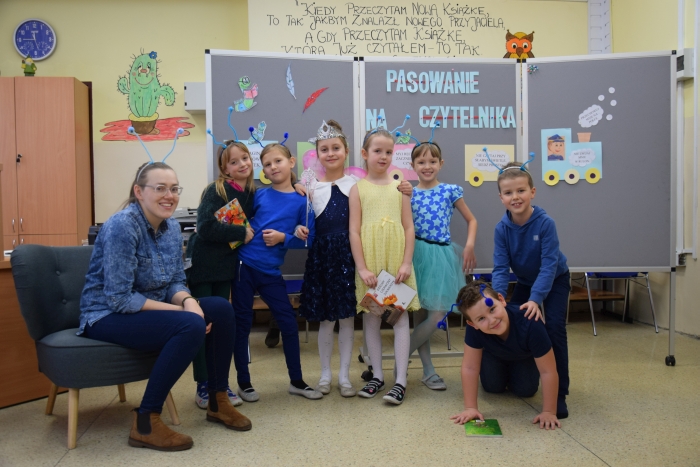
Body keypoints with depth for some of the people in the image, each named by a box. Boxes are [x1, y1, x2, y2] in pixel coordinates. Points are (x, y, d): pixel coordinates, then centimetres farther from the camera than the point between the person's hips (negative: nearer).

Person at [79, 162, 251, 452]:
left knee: (221, 310, -7)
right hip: (108, 317, -8)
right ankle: (145, 423, -17)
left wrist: (188, 302, -18)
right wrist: (181, 310, -24)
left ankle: (218, 401, 7)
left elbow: (175, 282, 5)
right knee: (191, 326, -29)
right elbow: (119, 299, -26)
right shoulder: (122, 226, -23)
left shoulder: (172, 227, 1)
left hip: (151, 310, 8)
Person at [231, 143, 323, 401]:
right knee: (242, 323, 6)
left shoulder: (302, 201, -1)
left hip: (271, 271, 0)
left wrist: (283, 237, -16)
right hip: (244, 264, 0)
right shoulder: (259, 195, 1)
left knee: (289, 322, 4)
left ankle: (296, 381, 21)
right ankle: (243, 383, 21)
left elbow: (307, 239, -3)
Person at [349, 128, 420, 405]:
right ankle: (377, 376, 22)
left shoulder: (399, 187, 5)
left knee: (400, 318, 2)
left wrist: (406, 263, -5)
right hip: (369, 263, 0)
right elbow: (354, 231, -3)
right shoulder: (358, 189, 2)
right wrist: (362, 267, -9)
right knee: (371, 319, 8)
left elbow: (409, 227, 3)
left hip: (397, 262, 1)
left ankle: (400, 381, 9)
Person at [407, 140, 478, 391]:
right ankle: (428, 370, 18)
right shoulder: (408, 194, 4)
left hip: (441, 256, 0)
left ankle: (403, 356, 14)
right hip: (417, 254, 0)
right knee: (420, 315, 4)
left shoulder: (451, 191, 3)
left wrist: (469, 246, -3)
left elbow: (471, 220, 11)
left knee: (436, 316, -5)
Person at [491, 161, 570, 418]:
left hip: (554, 281, -4)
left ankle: (559, 395, -8)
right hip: (525, 282, 4)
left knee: (554, 329, -16)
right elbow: (501, 267, -21)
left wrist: (535, 299, -39)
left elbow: (549, 265, -31)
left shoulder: (545, 223, -29)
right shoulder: (502, 228, -19)